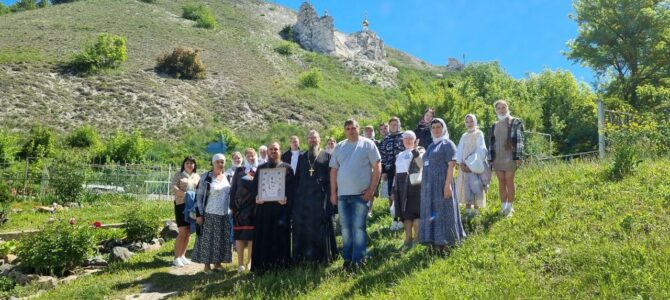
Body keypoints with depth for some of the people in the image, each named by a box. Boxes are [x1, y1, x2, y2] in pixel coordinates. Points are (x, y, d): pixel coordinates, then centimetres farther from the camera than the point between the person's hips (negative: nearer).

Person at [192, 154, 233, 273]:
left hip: (225, 215, 5)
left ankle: (218, 263, 21)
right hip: (209, 214, -5)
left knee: (223, 240, 8)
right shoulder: (205, 178, -5)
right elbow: (198, 196, -5)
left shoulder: (228, 177, 10)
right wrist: (199, 214, -10)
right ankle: (207, 265, 9)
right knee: (208, 240, -1)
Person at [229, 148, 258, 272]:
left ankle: (250, 262, 14)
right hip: (240, 206, 0)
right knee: (239, 234, 1)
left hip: (255, 206, 0)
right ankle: (240, 262, 10)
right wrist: (232, 206, 0)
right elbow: (233, 189, 7)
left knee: (252, 234, 3)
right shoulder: (239, 170, 8)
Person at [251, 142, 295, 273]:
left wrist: (287, 198, -16)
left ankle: (280, 264, 6)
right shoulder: (261, 168, 16)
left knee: (280, 237, -2)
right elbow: (254, 186, 12)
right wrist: (256, 196, -8)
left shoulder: (287, 168, 9)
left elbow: (292, 187, 1)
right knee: (263, 237, 1)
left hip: (281, 207, -2)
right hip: (263, 207, 2)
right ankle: (262, 266, 7)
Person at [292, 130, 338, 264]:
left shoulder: (327, 156, 7)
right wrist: (295, 197, 6)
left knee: (320, 229, 0)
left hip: (321, 199, -3)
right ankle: (304, 257, 10)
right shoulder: (302, 157, 17)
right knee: (303, 230, 3)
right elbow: (297, 178, 14)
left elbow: (331, 178, 0)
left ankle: (323, 257, 9)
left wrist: (330, 195, -10)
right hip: (303, 198, 3)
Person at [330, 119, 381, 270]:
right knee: (345, 228, 9)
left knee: (358, 227, -4)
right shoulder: (339, 147, 11)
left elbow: (377, 167, -3)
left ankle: (358, 260, 4)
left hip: (361, 194, -4)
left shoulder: (367, 144, 0)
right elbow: (334, 170, 12)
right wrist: (333, 192, 6)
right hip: (342, 194, 4)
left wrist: (371, 189, -9)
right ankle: (347, 258, 19)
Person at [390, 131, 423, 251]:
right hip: (401, 186, 6)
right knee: (405, 213, 6)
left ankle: (416, 239, 1)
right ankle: (408, 239, 12)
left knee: (415, 211, -7)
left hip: (414, 185, -6)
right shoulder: (400, 155, 23)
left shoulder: (420, 151, 4)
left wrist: (415, 150, -19)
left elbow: (421, 164, -17)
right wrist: (393, 189, 18)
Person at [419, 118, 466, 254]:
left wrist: (447, 185, -22)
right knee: (432, 214, 8)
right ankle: (436, 242, 14)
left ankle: (444, 243, 3)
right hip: (429, 185, 8)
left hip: (441, 184, -7)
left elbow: (451, 165, -13)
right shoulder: (431, 146, 18)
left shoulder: (447, 144, -4)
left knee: (443, 212, -3)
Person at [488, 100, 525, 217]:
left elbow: (519, 140, -5)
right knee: (501, 183, 6)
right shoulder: (494, 126, 17)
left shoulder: (516, 122, 2)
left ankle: (509, 207, 3)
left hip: (510, 157, -4)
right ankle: (504, 206, 13)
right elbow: (491, 143, 16)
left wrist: (518, 157, -13)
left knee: (509, 182, -4)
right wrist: (490, 158, 10)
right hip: (497, 158, 5)